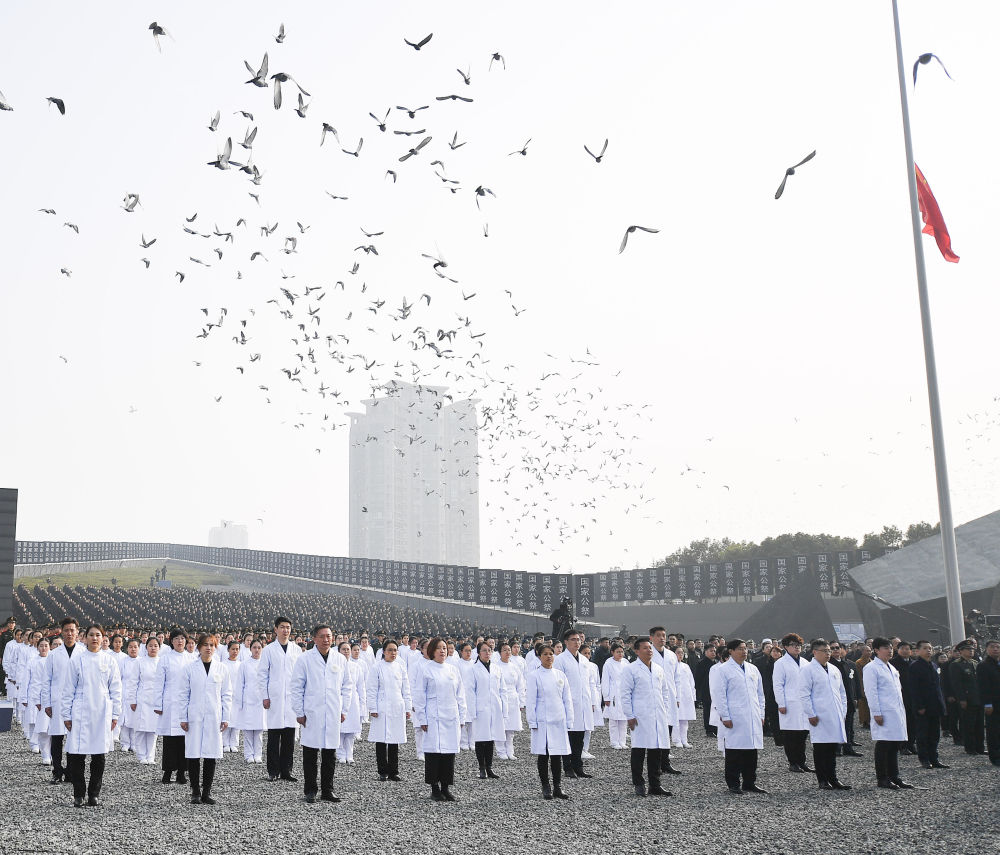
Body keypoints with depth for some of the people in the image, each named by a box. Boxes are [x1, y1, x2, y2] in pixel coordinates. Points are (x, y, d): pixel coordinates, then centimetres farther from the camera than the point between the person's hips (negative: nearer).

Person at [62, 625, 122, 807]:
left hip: (102, 713, 1)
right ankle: (78, 794, 11)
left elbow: (116, 689, 7)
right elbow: (69, 689, 5)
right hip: (81, 713, -1)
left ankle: (94, 794, 16)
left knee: (99, 755, 4)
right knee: (76, 754, -3)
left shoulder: (109, 661, 4)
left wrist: (115, 714, 3)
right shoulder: (78, 660, 2)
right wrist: (66, 715, 2)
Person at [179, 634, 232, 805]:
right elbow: (183, 694, 5)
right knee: (193, 754, -2)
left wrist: (226, 718, 3)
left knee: (211, 754, 2)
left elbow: (227, 694, 8)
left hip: (214, 717, 1)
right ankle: (195, 792, 9)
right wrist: (183, 717, 0)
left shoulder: (222, 668, 6)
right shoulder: (189, 668, 3)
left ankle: (206, 792, 11)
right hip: (194, 717, -1)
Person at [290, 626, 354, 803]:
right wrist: (299, 713, -3)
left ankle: (327, 791, 15)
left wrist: (344, 709, 9)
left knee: (330, 755, 6)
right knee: (310, 755, 2)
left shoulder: (340, 659, 7)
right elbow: (296, 687, 0)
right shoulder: (304, 659, -2)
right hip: (311, 715, -3)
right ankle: (310, 791, 13)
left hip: (333, 715, 3)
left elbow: (348, 685, 14)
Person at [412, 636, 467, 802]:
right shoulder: (425, 670, -3)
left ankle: (446, 787, 15)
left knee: (450, 752, 5)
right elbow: (419, 695, -3)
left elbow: (460, 695, 15)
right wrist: (422, 719, -7)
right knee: (434, 751, -3)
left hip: (451, 718, 4)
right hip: (434, 718, -4)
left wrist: (461, 717, 10)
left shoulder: (453, 670, 11)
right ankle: (435, 789, 8)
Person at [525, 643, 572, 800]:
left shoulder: (560, 675, 8)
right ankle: (546, 789, 12)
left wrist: (569, 721, 7)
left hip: (559, 721, 3)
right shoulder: (534, 675, -3)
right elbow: (530, 700, -5)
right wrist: (532, 722, -9)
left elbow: (567, 699, 11)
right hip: (542, 721, -3)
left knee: (557, 755, 6)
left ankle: (557, 788, 14)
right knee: (543, 755, 2)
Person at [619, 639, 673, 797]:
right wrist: (630, 716, -10)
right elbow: (625, 694, -6)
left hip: (658, 717, 5)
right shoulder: (630, 670, -3)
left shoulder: (659, 670, 15)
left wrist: (665, 710, 13)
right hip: (640, 717, -5)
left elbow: (665, 692, 22)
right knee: (639, 750, -2)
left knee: (656, 751, 8)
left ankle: (655, 785, 15)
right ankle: (638, 784, 8)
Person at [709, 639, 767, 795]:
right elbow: (719, 695, -7)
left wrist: (761, 715, 14)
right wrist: (725, 717, -12)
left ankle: (749, 783, 19)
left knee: (752, 752, 8)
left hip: (753, 719, 6)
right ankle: (733, 785, 7)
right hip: (734, 720, -6)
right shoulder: (723, 670, -4)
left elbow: (760, 693, 21)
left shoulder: (753, 669, 16)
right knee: (733, 753, -2)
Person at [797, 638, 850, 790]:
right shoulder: (808, 670, -5)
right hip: (819, 718, -6)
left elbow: (842, 692, 22)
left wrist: (843, 712, 13)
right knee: (820, 749, -2)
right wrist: (811, 715, -13)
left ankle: (833, 779, 17)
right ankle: (823, 780, 5)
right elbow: (804, 694, -9)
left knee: (832, 749, 10)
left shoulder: (834, 670, 16)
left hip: (835, 717, 6)